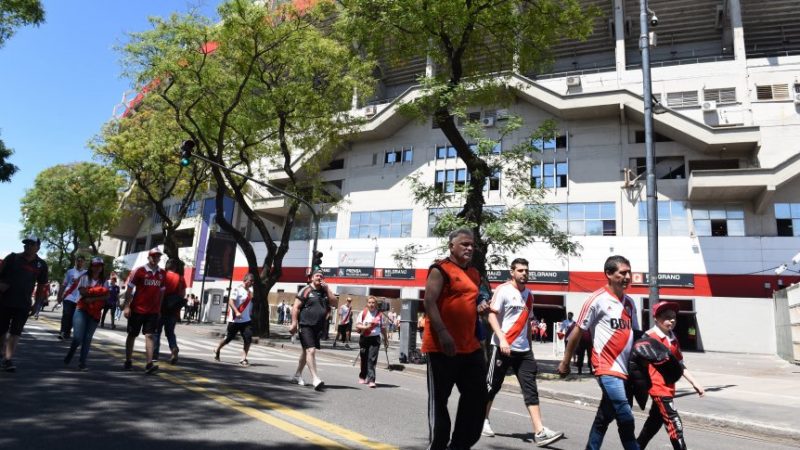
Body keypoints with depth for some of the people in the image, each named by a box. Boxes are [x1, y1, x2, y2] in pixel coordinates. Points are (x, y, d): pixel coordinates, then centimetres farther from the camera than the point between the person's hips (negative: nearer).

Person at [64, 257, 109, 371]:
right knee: (78, 337, -9)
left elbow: (106, 296, -6)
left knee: (87, 338, 3)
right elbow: (82, 291, -12)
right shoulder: (85, 277, 1)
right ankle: (69, 355, 19)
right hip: (81, 310, -2)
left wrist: (93, 299, -19)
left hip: (95, 313, 2)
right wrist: (98, 291, -10)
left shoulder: (104, 280, 7)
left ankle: (82, 362, 10)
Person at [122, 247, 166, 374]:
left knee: (149, 335, -6)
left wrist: (159, 308, 11)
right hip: (137, 309, -2)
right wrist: (126, 306, -11)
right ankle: (128, 361, 24)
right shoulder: (139, 271, -5)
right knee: (132, 335, 11)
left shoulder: (162, 274, 6)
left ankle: (149, 364, -12)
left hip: (153, 311, 2)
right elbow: (129, 289, -5)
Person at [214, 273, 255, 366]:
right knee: (228, 338, 9)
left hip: (246, 320, 6)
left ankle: (243, 359, -5)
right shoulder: (237, 289, -12)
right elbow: (230, 301, -21)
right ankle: (217, 350, 36)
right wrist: (237, 312, -31)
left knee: (248, 339, -10)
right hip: (235, 320, -6)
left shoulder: (250, 291, 11)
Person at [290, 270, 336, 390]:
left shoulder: (324, 291, 14)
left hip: (318, 327, 7)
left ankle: (297, 375, 32)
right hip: (306, 326, -7)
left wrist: (327, 288, -3)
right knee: (311, 350, -18)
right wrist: (294, 323, -15)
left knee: (306, 351, 18)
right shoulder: (306, 290, -3)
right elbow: (296, 307, -7)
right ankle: (315, 378, -21)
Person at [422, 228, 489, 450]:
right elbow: (429, 302, -16)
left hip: (470, 346, 8)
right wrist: (443, 334, -24)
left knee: (477, 395, 11)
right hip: (442, 346, -8)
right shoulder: (440, 269, -7)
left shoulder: (474, 274, 17)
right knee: (439, 399, 3)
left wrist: (480, 307, 7)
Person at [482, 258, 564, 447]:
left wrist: (529, 345, 20)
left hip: (523, 349, 6)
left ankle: (539, 432, -7)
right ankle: (483, 420, 26)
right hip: (503, 347, -6)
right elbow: (492, 316, -15)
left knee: (531, 389, -3)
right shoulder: (503, 290, -8)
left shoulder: (529, 294, 14)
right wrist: (502, 339, -25)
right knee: (493, 386, 7)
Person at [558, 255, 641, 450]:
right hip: (607, 369, -7)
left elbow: (635, 334, 18)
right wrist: (565, 362, 0)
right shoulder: (597, 299, -9)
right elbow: (577, 332, -5)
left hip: (625, 369, 7)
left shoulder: (630, 303, 11)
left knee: (604, 417, 14)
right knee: (626, 419, -11)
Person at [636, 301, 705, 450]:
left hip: (668, 388, 9)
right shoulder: (650, 337, -14)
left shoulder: (673, 339, 11)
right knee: (675, 424, -9)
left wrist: (694, 383, 13)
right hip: (658, 387, -9)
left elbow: (679, 365, 17)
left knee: (654, 422, 18)